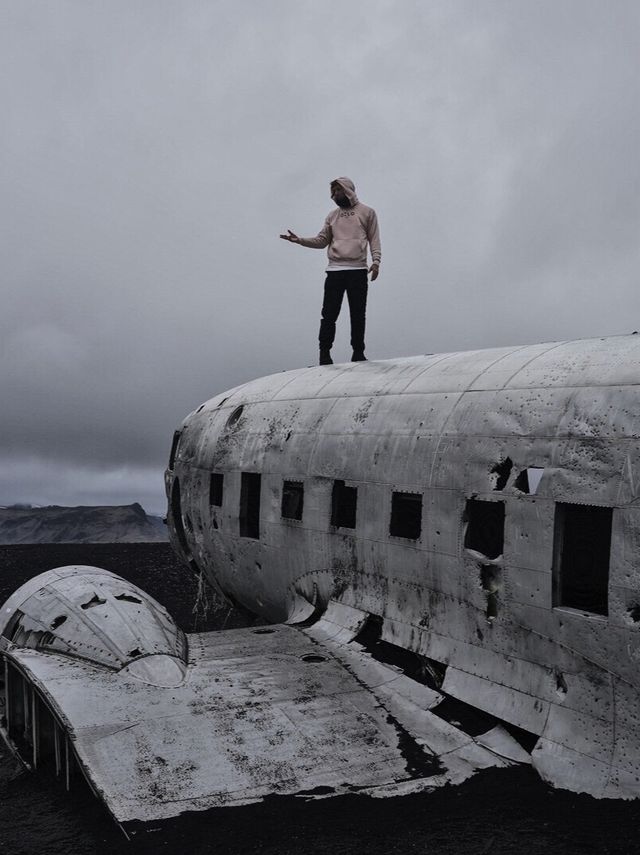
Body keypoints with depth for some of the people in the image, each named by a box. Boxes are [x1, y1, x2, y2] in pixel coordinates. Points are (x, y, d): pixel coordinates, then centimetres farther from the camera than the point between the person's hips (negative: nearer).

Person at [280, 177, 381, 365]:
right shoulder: (332, 215, 17)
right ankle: (324, 353, 1)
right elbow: (321, 240, 14)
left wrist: (376, 261, -11)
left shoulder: (367, 212, 8)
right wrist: (300, 240, 0)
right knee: (329, 314, -2)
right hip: (334, 270, 2)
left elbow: (374, 239, 3)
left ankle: (358, 352, 11)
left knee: (358, 314, 2)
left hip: (358, 271, -2)